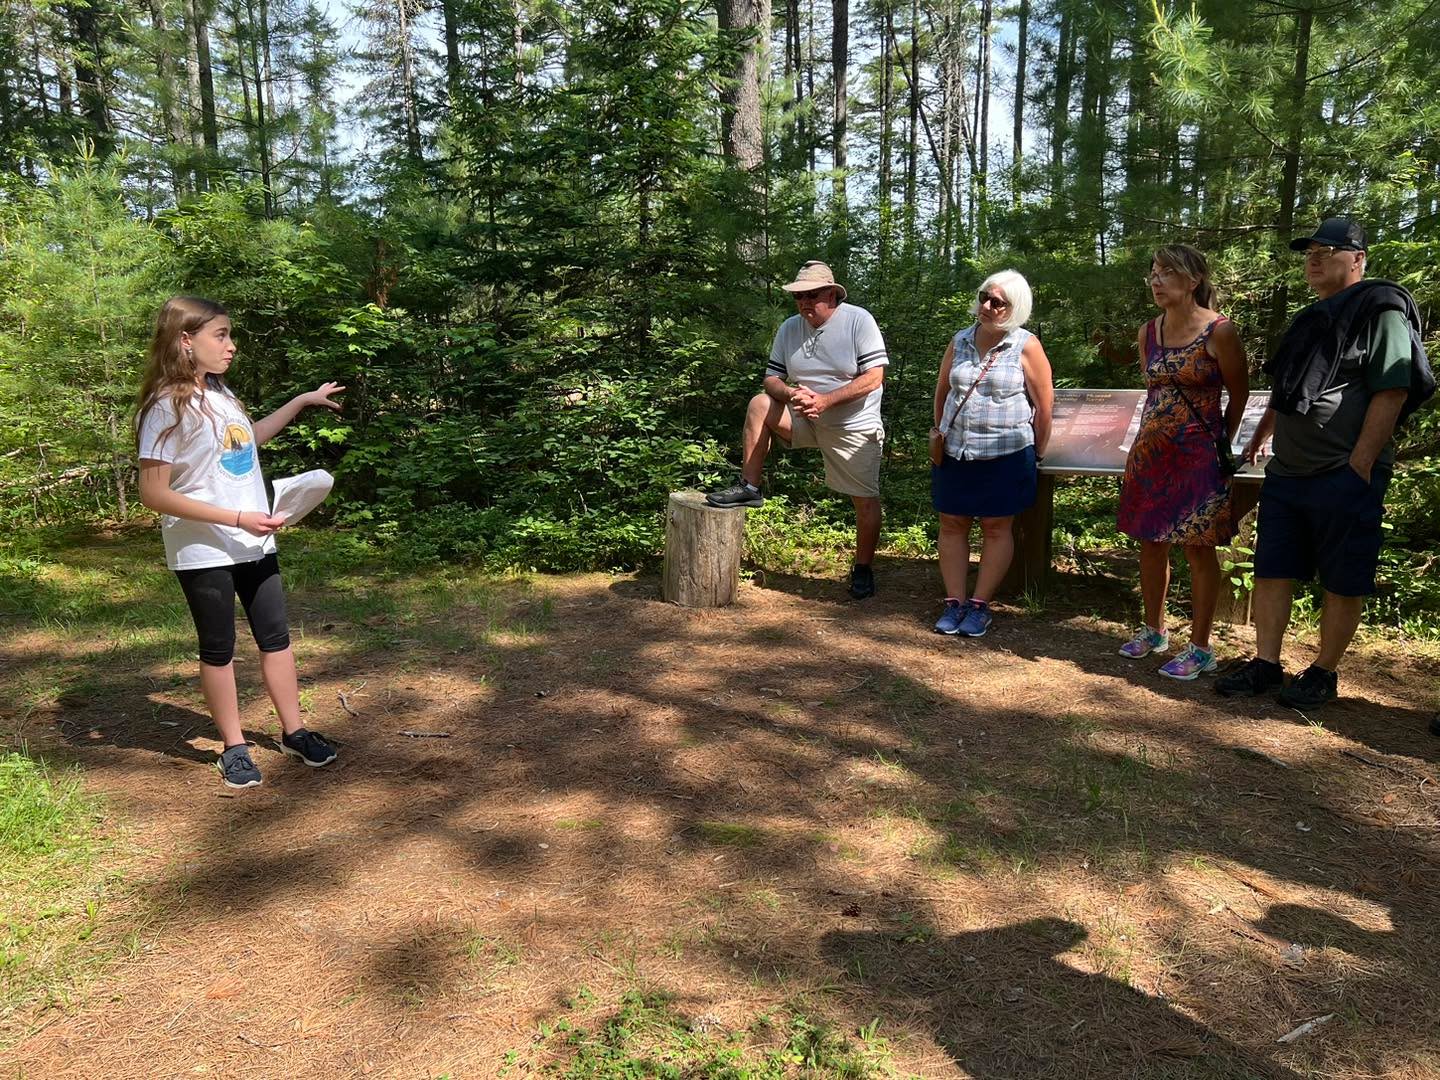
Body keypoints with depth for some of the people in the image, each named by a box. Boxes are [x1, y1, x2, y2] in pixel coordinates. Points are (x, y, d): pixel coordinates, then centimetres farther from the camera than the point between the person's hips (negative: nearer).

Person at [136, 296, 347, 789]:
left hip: (253, 545, 7)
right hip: (203, 554, -7)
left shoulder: (220, 394, 7)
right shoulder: (167, 407, -16)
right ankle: (234, 747, 22)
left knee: (276, 636, 12)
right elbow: (154, 494, -19)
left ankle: (294, 731, 25)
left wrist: (304, 401, 25)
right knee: (219, 649, 7)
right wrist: (238, 519, -22)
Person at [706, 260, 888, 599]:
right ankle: (749, 488, -5)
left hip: (855, 426, -4)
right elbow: (772, 378, 0)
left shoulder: (858, 320, -15)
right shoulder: (789, 328, 0)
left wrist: (824, 400, -27)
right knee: (760, 405, -13)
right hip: (806, 419, 4)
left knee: (866, 500, -1)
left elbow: (874, 377, -21)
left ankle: (863, 570, 18)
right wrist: (792, 395, -24)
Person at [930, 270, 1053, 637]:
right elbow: (942, 390, 19)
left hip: (1004, 455, -4)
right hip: (955, 452, 4)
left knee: (996, 528, 4)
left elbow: (1044, 404, -3)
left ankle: (980, 604, 12)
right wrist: (939, 429, 15)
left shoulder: (1026, 346, -6)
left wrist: (1037, 451, 1)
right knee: (951, 525, 5)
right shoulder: (960, 341, 6)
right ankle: (954, 602, 13)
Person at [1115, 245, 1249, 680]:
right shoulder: (1148, 333, 7)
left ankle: (1200, 648, 11)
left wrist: (1220, 445, 6)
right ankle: (1153, 630, 29)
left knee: (1198, 549, 0)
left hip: (1197, 455, -6)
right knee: (1151, 542, 13)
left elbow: (1239, 396, -1)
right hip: (1150, 452, 6)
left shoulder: (1218, 331, -10)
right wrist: (1149, 436, 15)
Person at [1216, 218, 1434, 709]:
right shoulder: (1310, 319, 18)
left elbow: (1392, 392, -15)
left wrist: (1359, 466, -19)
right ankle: (1265, 664, 16)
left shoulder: (1381, 310, -7)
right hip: (1286, 471, 8)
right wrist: (1258, 439, 22)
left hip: (1345, 474, -8)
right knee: (1271, 572, 8)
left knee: (1342, 583, 2)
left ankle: (1323, 673, 12)